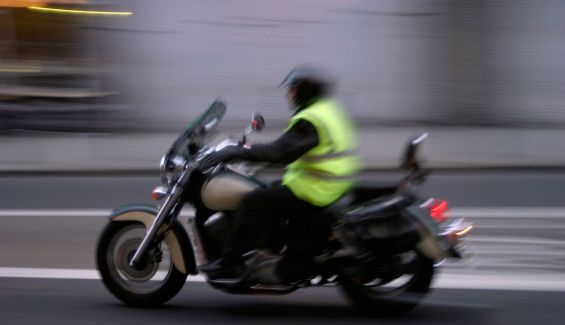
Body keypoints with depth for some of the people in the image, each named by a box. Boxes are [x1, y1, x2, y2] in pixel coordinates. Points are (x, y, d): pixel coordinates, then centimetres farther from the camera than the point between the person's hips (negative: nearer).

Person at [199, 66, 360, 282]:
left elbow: (281, 151, -28)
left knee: (252, 203, -13)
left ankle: (231, 263, -11)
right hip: (333, 189, 11)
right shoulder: (329, 110, 16)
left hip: (312, 192, -11)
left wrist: (234, 153, -27)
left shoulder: (310, 120, -17)